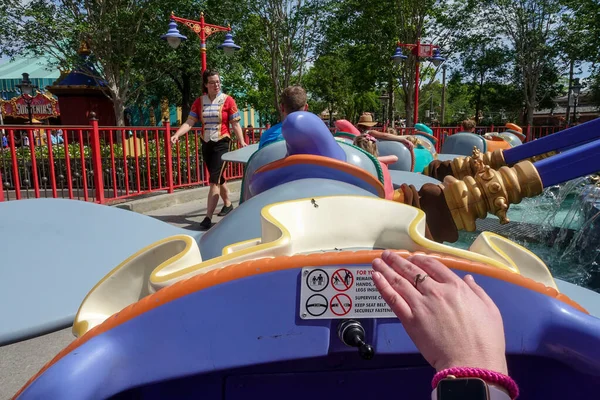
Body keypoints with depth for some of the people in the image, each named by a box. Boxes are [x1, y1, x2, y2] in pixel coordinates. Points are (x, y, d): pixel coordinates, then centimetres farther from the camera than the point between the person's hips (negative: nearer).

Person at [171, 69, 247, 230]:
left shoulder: (228, 100, -5)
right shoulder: (199, 102, 5)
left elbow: (235, 124, -4)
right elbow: (189, 122, -3)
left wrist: (241, 141, -16)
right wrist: (177, 134, -19)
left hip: (222, 144, -5)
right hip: (206, 144, 5)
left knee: (214, 180, -11)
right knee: (218, 178, 17)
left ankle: (208, 217, -10)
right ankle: (228, 204, 39)